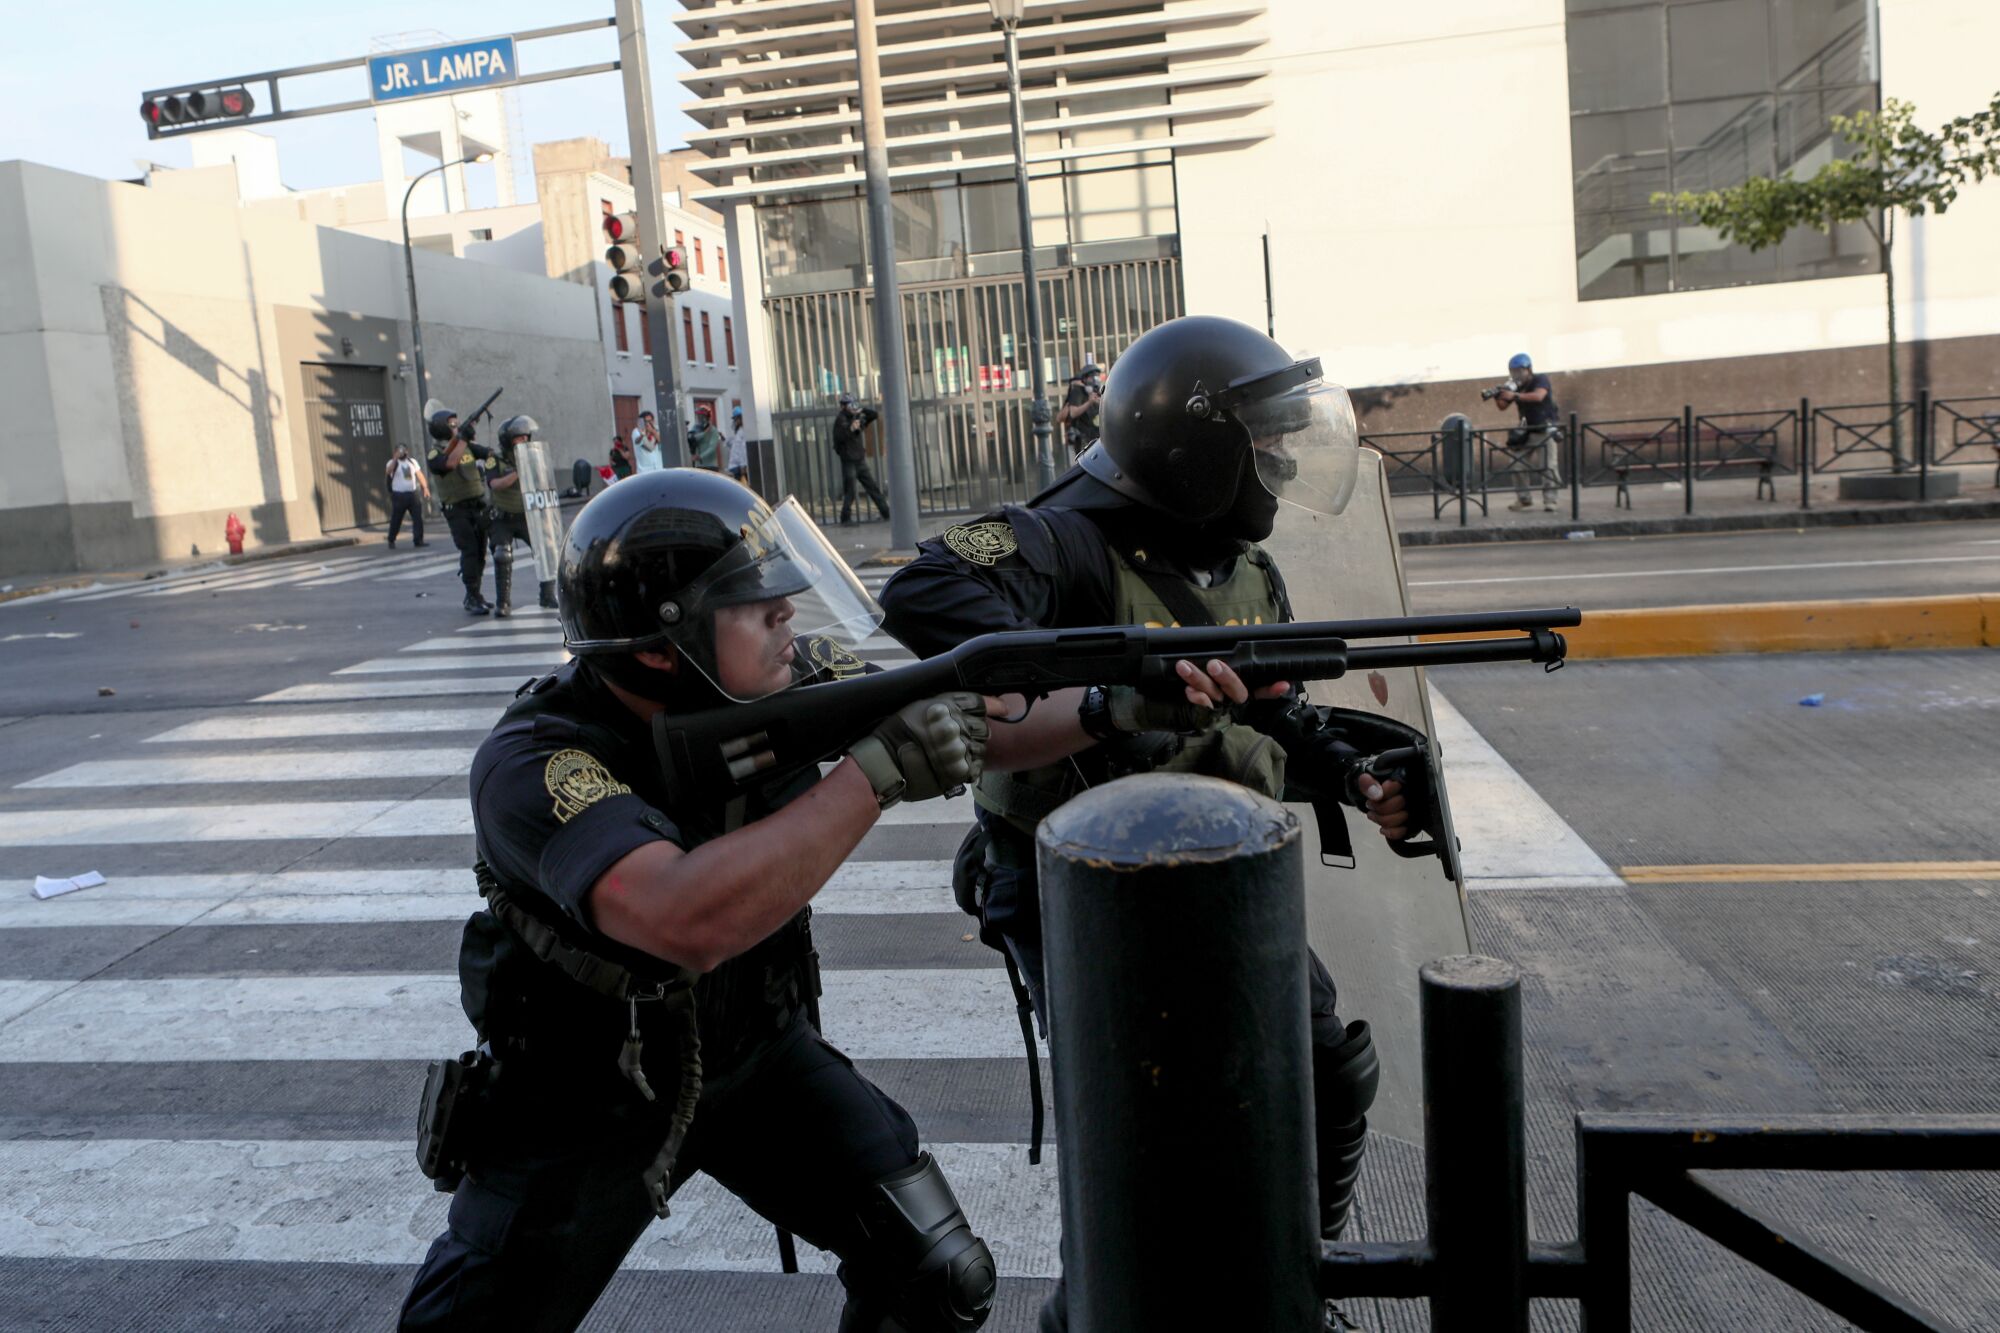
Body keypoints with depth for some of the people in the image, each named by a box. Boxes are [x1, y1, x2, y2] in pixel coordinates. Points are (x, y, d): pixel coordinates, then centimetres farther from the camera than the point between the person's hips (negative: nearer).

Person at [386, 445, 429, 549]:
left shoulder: (412, 461, 12)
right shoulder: (393, 462, -2)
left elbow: (420, 475, 11)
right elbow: (389, 471, -24)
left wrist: (425, 488, 3)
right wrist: (395, 458, -31)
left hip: (413, 494, 4)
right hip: (399, 495, -4)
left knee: (418, 518, 0)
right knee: (396, 520, 1)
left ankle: (418, 540, 5)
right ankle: (391, 541, 12)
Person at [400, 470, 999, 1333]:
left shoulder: (786, 682, -16)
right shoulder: (534, 764, -30)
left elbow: (989, 729, -8)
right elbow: (690, 922, -47)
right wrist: (876, 769, -43)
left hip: (758, 1058, 4)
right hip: (587, 1101, -3)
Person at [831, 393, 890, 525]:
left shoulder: (857, 417, 10)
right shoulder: (840, 419, -8)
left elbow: (875, 414, 10)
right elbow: (838, 438, -20)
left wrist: (862, 410, -3)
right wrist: (850, 429, -29)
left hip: (861, 460, 6)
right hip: (848, 461, -6)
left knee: (873, 487, 7)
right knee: (849, 492, -4)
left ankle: (887, 514, 10)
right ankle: (845, 519, 4)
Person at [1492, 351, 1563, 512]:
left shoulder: (1540, 380, -12)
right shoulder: (1516, 386, 3)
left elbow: (1538, 396, -32)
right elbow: (1503, 407, 1)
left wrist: (1515, 396, -41)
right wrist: (1499, 397, -21)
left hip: (1546, 430, -6)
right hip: (1526, 432, 6)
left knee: (1548, 466, -11)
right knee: (1520, 465, 2)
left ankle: (1549, 500, -10)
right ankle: (1523, 499, 11)